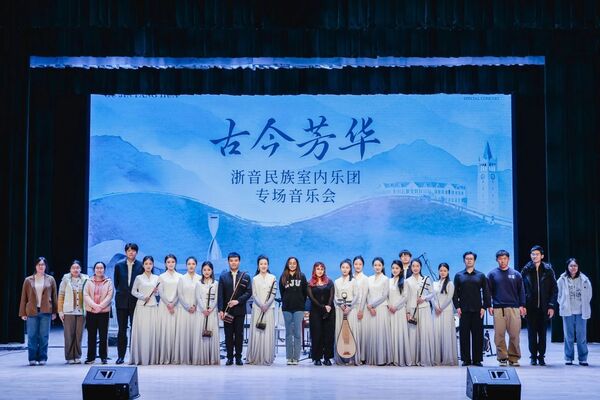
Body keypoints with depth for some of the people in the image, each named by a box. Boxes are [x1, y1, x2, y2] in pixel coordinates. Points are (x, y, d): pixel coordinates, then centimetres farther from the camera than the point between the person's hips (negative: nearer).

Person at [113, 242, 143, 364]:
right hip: (122, 301, 2)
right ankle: (120, 356, 10)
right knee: (122, 330, 5)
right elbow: (116, 282, 13)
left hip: (136, 301, -2)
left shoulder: (141, 266, -1)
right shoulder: (119, 265, 5)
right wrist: (121, 293, 10)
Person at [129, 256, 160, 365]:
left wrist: (156, 291, -4)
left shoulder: (156, 278, 11)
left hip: (153, 307, 2)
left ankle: (152, 358, 1)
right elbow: (133, 291, 5)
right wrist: (143, 297, -9)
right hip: (141, 307, -2)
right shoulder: (139, 278, 4)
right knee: (141, 331, -7)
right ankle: (140, 358, -4)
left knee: (152, 331, -2)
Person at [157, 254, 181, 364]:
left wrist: (173, 304, -9)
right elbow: (160, 292, 1)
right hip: (164, 305, 0)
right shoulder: (161, 277, 8)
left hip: (176, 305, 0)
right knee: (163, 329, -4)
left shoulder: (180, 277, 8)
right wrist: (168, 304, -9)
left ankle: (173, 357, 0)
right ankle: (163, 357, -3)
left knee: (174, 329, -3)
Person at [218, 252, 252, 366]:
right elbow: (220, 295, 2)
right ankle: (229, 357, 8)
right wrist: (221, 310, -7)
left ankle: (238, 357, 8)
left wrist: (238, 301, -14)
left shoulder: (245, 276, 6)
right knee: (228, 335, 3)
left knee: (239, 334, 2)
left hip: (240, 310, 0)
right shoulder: (223, 277, 7)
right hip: (227, 310, 1)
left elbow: (249, 292, -1)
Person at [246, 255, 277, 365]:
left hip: (269, 308, 0)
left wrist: (267, 305, -13)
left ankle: (267, 358, 1)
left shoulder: (273, 278, 6)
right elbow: (254, 295, 2)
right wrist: (261, 305, -13)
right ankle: (255, 358, 4)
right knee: (256, 332, -1)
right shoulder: (255, 279, 8)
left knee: (268, 333, -3)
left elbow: (273, 294, 1)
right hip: (257, 308, 1)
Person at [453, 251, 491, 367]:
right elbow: (455, 292, 7)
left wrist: (484, 307, -2)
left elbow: (486, 292, 7)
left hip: (477, 310, 0)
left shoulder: (481, 275, 10)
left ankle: (477, 359, 6)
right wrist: (457, 307, -2)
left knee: (478, 335, 1)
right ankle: (466, 359, 5)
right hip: (464, 310, 0)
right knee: (464, 334, 0)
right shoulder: (458, 275, 10)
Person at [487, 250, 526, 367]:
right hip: (498, 309, -1)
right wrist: (489, 306, -1)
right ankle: (502, 358, 5)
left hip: (513, 308, 1)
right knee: (499, 335, -2)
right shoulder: (492, 274, 8)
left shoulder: (516, 274, 11)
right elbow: (488, 291, 8)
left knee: (514, 335, -2)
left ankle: (514, 358, 7)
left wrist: (522, 305, 2)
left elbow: (521, 291, 12)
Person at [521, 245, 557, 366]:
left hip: (544, 307, 0)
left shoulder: (548, 270, 3)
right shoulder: (526, 270, 3)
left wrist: (551, 306, -4)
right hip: (530, 307, 0)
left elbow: (554, 289, 3)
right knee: (532, 332, 3)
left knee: (542, 332, 4)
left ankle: (541, 356, 12)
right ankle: (533, 356, 11)